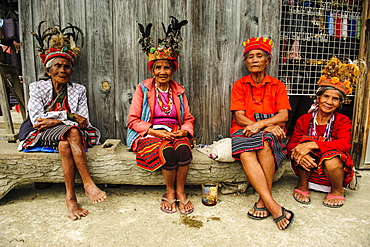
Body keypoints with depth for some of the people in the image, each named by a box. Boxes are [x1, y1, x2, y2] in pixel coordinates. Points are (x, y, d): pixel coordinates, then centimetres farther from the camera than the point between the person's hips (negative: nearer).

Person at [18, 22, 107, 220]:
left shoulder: (78, 90, 10)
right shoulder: (37, 88, 8)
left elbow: (84, 122, -1)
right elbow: (37, 120, -6)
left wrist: (56, 121, -14)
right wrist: (70, 118, -14)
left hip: (67, 135, 2)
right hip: (43, 135, -1)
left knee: (64, 145, -36)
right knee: (72, 132, -34)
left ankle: (70, 198, -35)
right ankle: (88, 183, -37)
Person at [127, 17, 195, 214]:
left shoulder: (178, 91, 14)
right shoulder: (143, 88, 4)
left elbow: (188, 118, 14)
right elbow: (133, 120, -2)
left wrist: (184, 130, -9)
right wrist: (156, 132, -14)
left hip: (175, 133, 3)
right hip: (149, 134, -2)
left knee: (183, 148, -32)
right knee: (167, 150, -34)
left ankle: (180, 192, -12)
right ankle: (169, 192, -9)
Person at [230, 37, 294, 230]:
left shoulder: (277, 85, 12)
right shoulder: (239, 85, 9)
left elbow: (283, 115, -2)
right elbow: (239, 117, -3)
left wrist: (260, 124, -20)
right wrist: (268, 125, -16)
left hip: (271, 132, 0)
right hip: (244, 131, 0)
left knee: (265, 143, -35)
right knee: (245, 154, -33)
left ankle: (263, 201, -25)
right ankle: (274, 207, -36)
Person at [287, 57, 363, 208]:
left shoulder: (343, 121, -5)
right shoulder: (304, 120, -2)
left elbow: (345, 144, -25)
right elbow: (291, 144, -9)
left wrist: (313, 145, -38)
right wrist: (298, 154, -34)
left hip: (333, 169, 0)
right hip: (308, 169, 1)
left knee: (332, 158, -35)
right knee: (306, 140, -26)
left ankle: (338, 191, 1)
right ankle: (302, 186, -8)